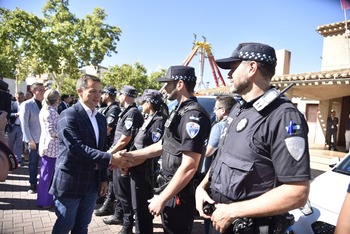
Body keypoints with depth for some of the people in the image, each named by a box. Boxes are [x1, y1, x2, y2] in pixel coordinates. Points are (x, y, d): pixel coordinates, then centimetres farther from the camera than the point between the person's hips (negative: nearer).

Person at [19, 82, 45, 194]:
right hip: (33, 140, -3)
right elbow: (24, 124, -8)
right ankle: (33, 185, 23)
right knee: (33, 163, 9)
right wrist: (30, 140, -12)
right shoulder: (26, 105, -6)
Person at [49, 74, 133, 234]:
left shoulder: (101, 118, 9)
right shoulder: (68, 115, -13)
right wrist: (110, 159, -28)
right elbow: (76, 148, -25)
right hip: (70, 182, -6)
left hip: (92, 183, 6)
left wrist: (103, 178, 10)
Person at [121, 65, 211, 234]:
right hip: (170, 187, 9)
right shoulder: (180, 111, 9)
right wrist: (130, 155, 12)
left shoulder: (193, 115, -23)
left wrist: (162, 199, -20)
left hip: (179, 193, -9)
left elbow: (189, 167, -27)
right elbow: (162, 145, 16)